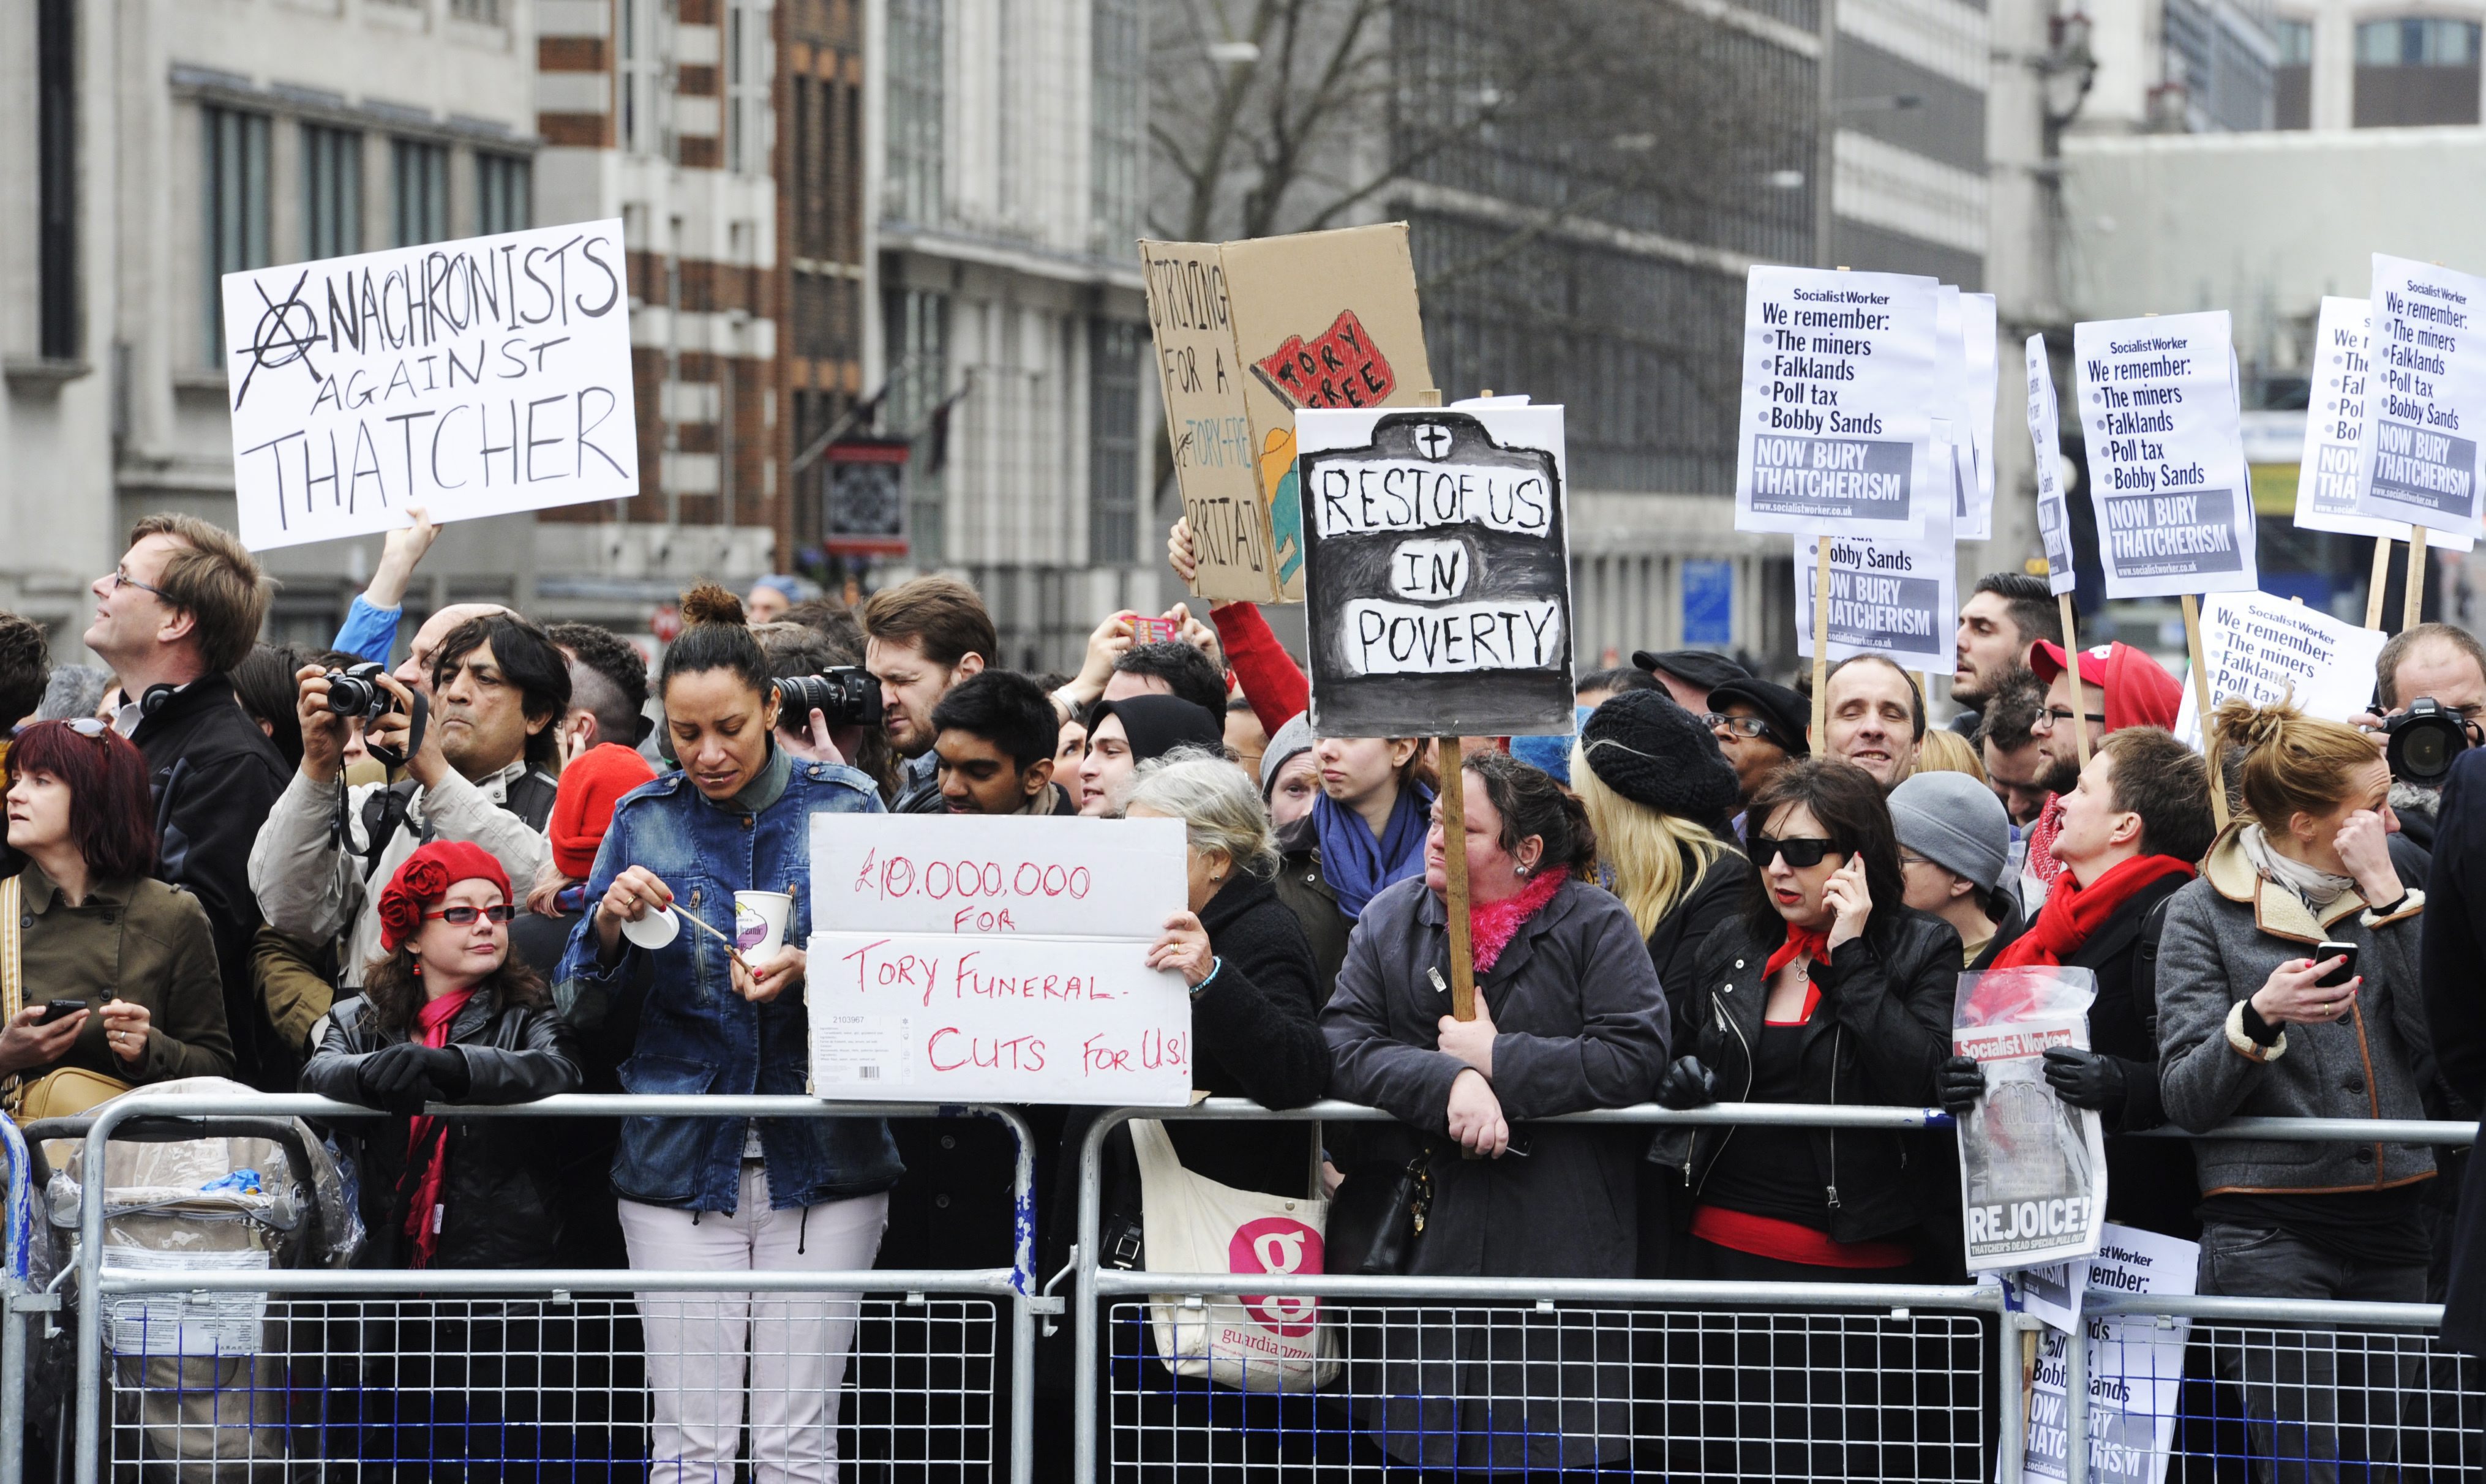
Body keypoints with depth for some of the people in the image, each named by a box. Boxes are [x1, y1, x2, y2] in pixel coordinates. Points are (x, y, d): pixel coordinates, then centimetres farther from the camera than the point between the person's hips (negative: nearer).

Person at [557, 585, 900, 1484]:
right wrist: (610, 926, -13)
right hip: (681, 1163, 1)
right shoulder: (644, 821, 6)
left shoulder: (845, 808, 2)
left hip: (821, 1160, -1)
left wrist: (809, 972, -17)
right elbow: (579, 1006, 7)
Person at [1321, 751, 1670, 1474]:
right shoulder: (1389, 919, 9)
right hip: (1423, 1245, 3)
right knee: (1418, 1448, 5)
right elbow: (1341, 1047, -4)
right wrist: (1450, 1081, -20)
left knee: (1561, 1447, -3)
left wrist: (1497, 1059, -10)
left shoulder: (1594, 925, -1)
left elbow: (1635, 1058, -14)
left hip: (1561, 1245, -3)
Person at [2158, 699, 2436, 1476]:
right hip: (2269, 1236, -4)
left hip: (2392, 1228, 4)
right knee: (2301, 1469, -12)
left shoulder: (2387, 895, 12)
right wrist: (2258, 1019, -25)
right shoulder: (2205, 911, -1)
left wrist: (2387, 893, -6)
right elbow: (2188, 1099, -6)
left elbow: (2440, 1039, -2)